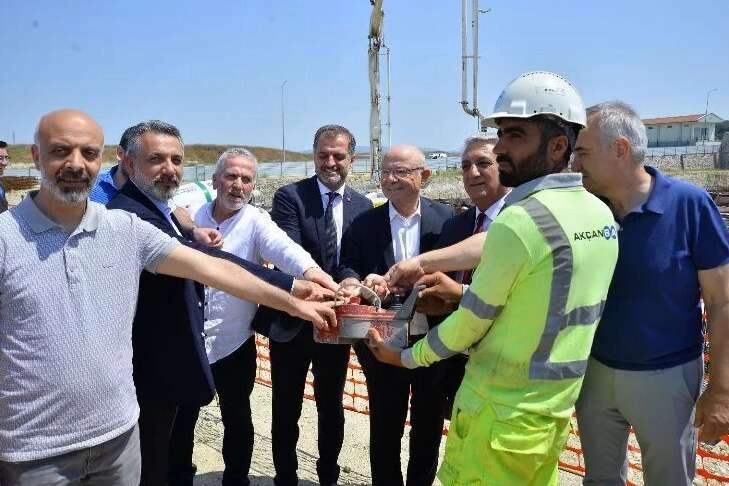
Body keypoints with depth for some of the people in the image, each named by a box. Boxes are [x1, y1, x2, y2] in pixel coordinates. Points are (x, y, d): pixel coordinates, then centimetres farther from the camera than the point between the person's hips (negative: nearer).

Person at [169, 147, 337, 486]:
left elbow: (282, 246, -28)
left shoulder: (256, 222, -8)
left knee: (237, 419, 15)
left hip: (234, 342, -1)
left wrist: (309, 268, -48)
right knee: (181, 418, 15)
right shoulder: (191, 217, -1)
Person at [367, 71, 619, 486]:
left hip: (499, 412, -8)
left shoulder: (518, 221, -22)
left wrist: (407, 357, 2)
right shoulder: (601, 214, 2)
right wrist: (463, 291, 12)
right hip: (555, 408, 8)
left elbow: (471, 323, -13)